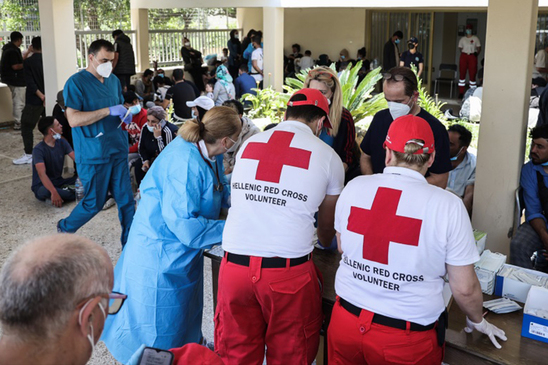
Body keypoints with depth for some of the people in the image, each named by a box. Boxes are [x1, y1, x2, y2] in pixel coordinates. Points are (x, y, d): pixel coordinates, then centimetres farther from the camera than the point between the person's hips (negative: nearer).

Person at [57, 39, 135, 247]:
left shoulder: (114, 80, 11)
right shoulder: (76, 83, -10)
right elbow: (73, 120, -20)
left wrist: (125, 114, 1)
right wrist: (108, 111, -24)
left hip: (118, 149, 6)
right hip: (93, 154, -6)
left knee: (126, 199, 6)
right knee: (94, 203, 6)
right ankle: (65, 228, 33)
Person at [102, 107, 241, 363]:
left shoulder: (208, 156, -3)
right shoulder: (185, 164, -32)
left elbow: (221, 190, 12)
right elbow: (183, 222, -32)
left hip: (180, 252, 10)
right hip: (161, 252, -9)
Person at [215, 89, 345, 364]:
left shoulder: (248, 145, 11)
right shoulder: (328, 157, 4)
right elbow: (328, 225, 18)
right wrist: (325, 243, 41)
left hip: (234, 265, 3)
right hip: (288, 272, -3)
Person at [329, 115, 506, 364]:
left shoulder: (354, 187, -6)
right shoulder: (447, 205, -15)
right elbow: (464, 287, -9)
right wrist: (477, 320, 11)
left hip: (347, 320, 3)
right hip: (406, 337, -2)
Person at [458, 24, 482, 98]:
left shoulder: (475, 39, 6)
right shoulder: (462, 39, 10)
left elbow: (479, 47, 6)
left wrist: (476, 53, -12)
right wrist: (463, 52, -3)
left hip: (472, 57, -2)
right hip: (463, 56, 2)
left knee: (472, 74, -5)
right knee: (462, 74, 0)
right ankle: (461, 92, 5)